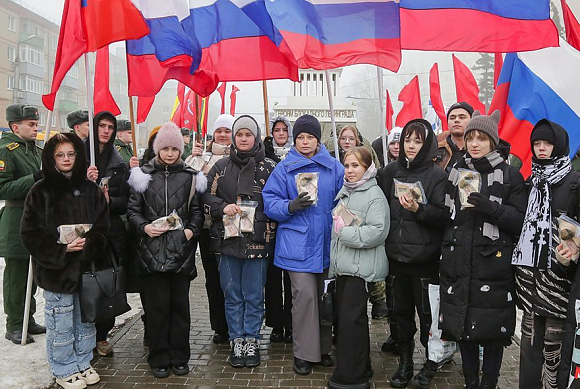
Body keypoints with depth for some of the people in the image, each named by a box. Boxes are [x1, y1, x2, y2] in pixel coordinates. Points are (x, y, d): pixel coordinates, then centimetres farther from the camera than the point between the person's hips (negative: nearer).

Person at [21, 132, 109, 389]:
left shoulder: (91, 190, 5)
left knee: (86, 320, 15)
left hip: (87, 267, 3)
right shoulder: (41, 191, -4)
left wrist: (88, 243, -15)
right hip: (56, 269, -3)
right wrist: (61, 249, -17)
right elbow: (30, 233, -8)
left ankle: (83, 363, 34)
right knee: (61, 324, 6)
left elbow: (103, 227, 4)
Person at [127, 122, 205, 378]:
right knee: (157, 305, 3)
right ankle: (159, 359, 18)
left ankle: (179, 357, 20)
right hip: (153, 250, -1)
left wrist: (192, 230, -7)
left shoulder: (190, 177, 8)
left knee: (180, 304, 7)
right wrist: (145, 227, -11)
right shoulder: (144, 175, 5)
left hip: (181, 250, 1)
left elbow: (197, 211, 10)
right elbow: (133, 210, 6)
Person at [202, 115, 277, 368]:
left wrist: (269, 229, -11)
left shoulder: (268, 167, 1)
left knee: (254, 296, 6)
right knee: (232, 295, 10)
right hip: (228, 240, 2)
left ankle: (251, 340, 21)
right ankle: (237, 341, 23)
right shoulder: (221, 166, 8)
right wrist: (223, 207, -10)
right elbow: (207, 194, 8)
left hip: (257, 241, -2)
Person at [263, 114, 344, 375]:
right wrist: (291, 206, -18)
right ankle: (304, 353, 6)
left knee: (323, 295, 11)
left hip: (326, 243, 3)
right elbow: (269, 202, 0)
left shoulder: (334, 168, 7)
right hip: (298, 244, -3)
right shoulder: (284, 168, 1)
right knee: (305, 295, -9)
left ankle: (322, 347, 27)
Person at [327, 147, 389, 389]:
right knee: (347, 317, 13)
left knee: (351, 318, -8)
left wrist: (346, 233, -15)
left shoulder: (374, 195, -8)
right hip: (343, 265, 8)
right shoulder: (344, 192, 16)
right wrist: (333, 260, 18)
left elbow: (377, 231, -19)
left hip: (361, 266, -8)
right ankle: (360, 369, 27)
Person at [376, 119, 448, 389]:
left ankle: (431, 362, 27)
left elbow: (444, 215, -10)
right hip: (396, 255, 4)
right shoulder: (391, 172, 7)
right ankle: (405, 362, 29)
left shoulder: (436, 175, -6)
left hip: (424, 258, -4)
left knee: (427, 313, 6)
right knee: (399, 311, 12)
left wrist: (418, 209, -23)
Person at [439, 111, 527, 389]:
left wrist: (491, 208, -22)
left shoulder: (510, 175, -1)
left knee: (492, 329, 3)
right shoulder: (456, 172, 10)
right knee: (462, 325, 10)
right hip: (459, 265, 4)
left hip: (493, 265, -3)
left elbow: (521, 221, -7)